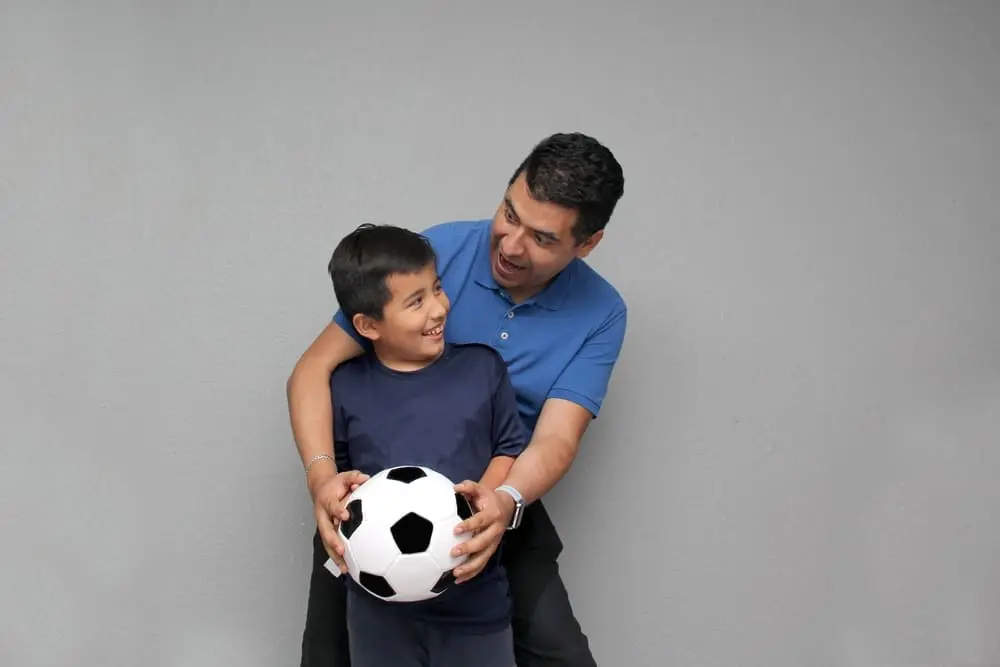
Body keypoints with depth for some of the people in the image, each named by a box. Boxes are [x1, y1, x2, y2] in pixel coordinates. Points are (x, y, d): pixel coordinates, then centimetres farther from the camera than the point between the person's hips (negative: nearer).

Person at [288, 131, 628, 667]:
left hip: (498, 504, 1)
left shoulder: (600, 315, -11)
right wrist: (321, 477, -34)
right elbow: (314, 369, -15)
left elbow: (556, 437, -21)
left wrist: (508, 502, -44)